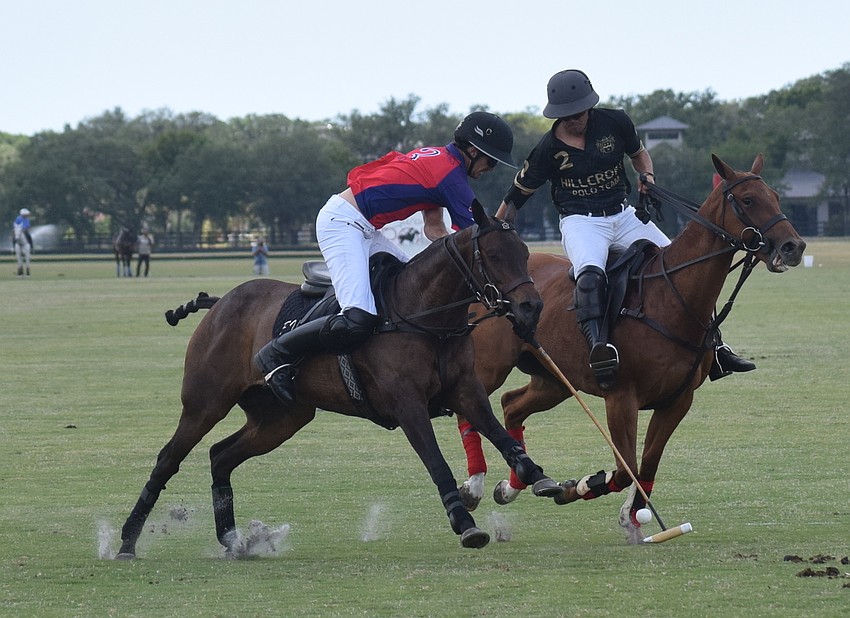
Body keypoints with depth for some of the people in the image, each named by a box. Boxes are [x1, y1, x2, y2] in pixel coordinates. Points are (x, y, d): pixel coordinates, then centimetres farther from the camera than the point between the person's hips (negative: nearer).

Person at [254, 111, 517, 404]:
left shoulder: (438, 158, 18)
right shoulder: (452, 176, -11)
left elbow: (434, 230, 21)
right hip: (342, 223, -11)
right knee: (358, 320, -24)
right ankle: (277, 353, -12)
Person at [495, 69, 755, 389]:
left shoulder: (615, 122, -2)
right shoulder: (549, 148, -9)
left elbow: (638, 153, 18)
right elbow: (518, 194, -1)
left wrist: (647, 175, -4)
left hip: (624, 216, 5)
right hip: (580, 222, -5)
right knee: (591, 273, -38)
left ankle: (713, 350, 10)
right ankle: (597, 346, -55)